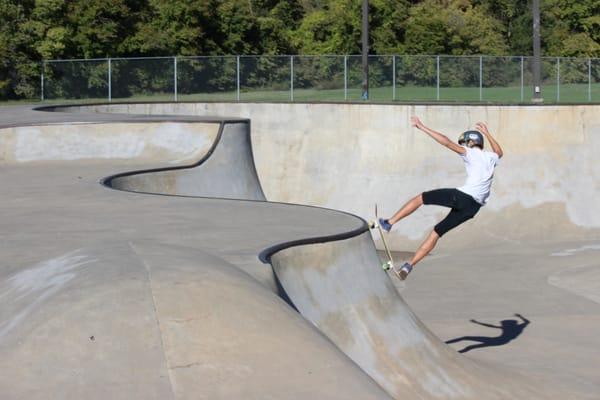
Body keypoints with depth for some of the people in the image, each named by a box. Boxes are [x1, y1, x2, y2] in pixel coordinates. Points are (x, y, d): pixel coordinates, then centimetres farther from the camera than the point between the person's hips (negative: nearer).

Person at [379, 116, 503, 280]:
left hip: (461, 196, -6)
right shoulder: (491, 157, 21)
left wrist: (422, 127, -6)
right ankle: (408, 266, 3)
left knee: (419, 198, 13)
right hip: (472, 208, 6)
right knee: (436, 233, 10)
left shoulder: (471, 153, 3)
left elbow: (447, 142, -7)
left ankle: (389, 223, 6)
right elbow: (499, 152, 47)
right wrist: (487, 134, 55)